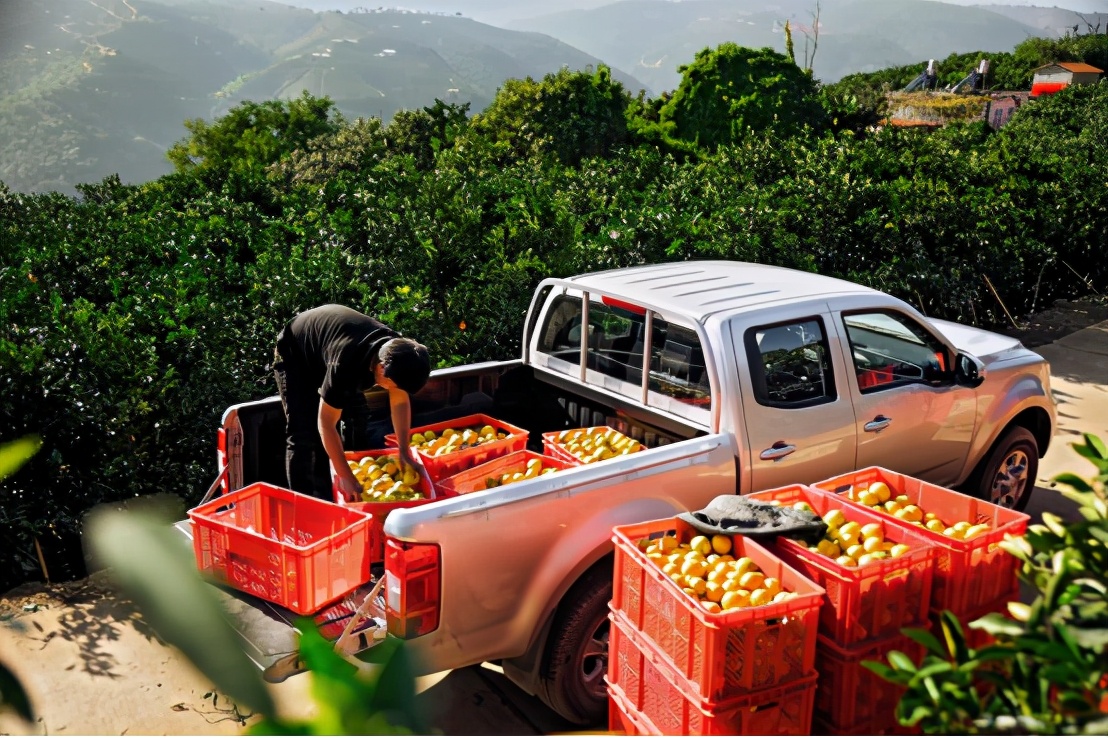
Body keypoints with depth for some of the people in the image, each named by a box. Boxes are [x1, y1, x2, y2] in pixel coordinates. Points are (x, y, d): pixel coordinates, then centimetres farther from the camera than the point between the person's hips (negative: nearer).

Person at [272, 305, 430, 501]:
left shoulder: (398, 351, -26)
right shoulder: (346, 364, -45)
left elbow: (400, 400, -9)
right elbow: (326, 424, -37)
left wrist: (405, 452, -13)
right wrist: (345, 477, -35)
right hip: (294, 354, -6)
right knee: (304, 436, -16)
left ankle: (324, 499, 11)